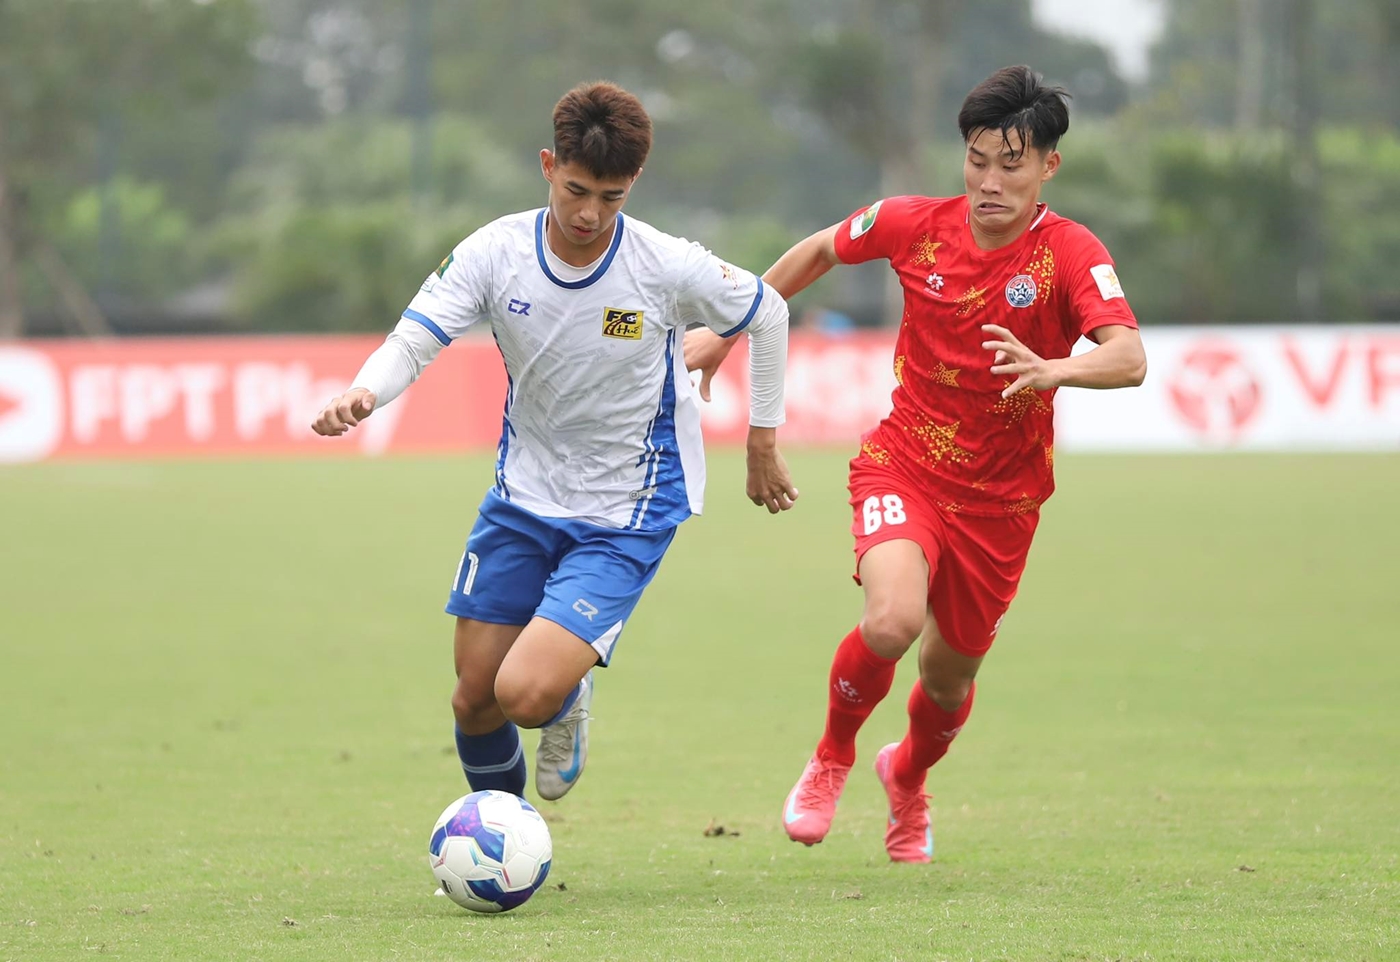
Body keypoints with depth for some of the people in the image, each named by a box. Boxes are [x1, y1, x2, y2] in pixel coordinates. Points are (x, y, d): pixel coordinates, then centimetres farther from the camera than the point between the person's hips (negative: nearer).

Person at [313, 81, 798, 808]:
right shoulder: (497, 252, -12)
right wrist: (363, 394, -38)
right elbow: (415, 339, -15)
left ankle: (568, 706, 18)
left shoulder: (669, 268, -18)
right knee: (473, 701, 6)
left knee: (527, 692, -21)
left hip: (626, 515, -4)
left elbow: (768, 314, -1)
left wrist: (763, 441, 7)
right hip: (523, 497, 4)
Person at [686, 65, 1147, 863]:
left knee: (949, 674, 13)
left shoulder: (1071, 255, -16)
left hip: (1002, 497, 0)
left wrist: (1052, 370, -52)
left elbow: (1129, 360, -32)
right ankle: (832, 759, 4)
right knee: (892, 621, -28)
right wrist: (726, 333, 16)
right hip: (904, 462, 0)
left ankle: (908, 776, 51)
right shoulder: (914, 226, -8)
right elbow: (820, 252, 12)